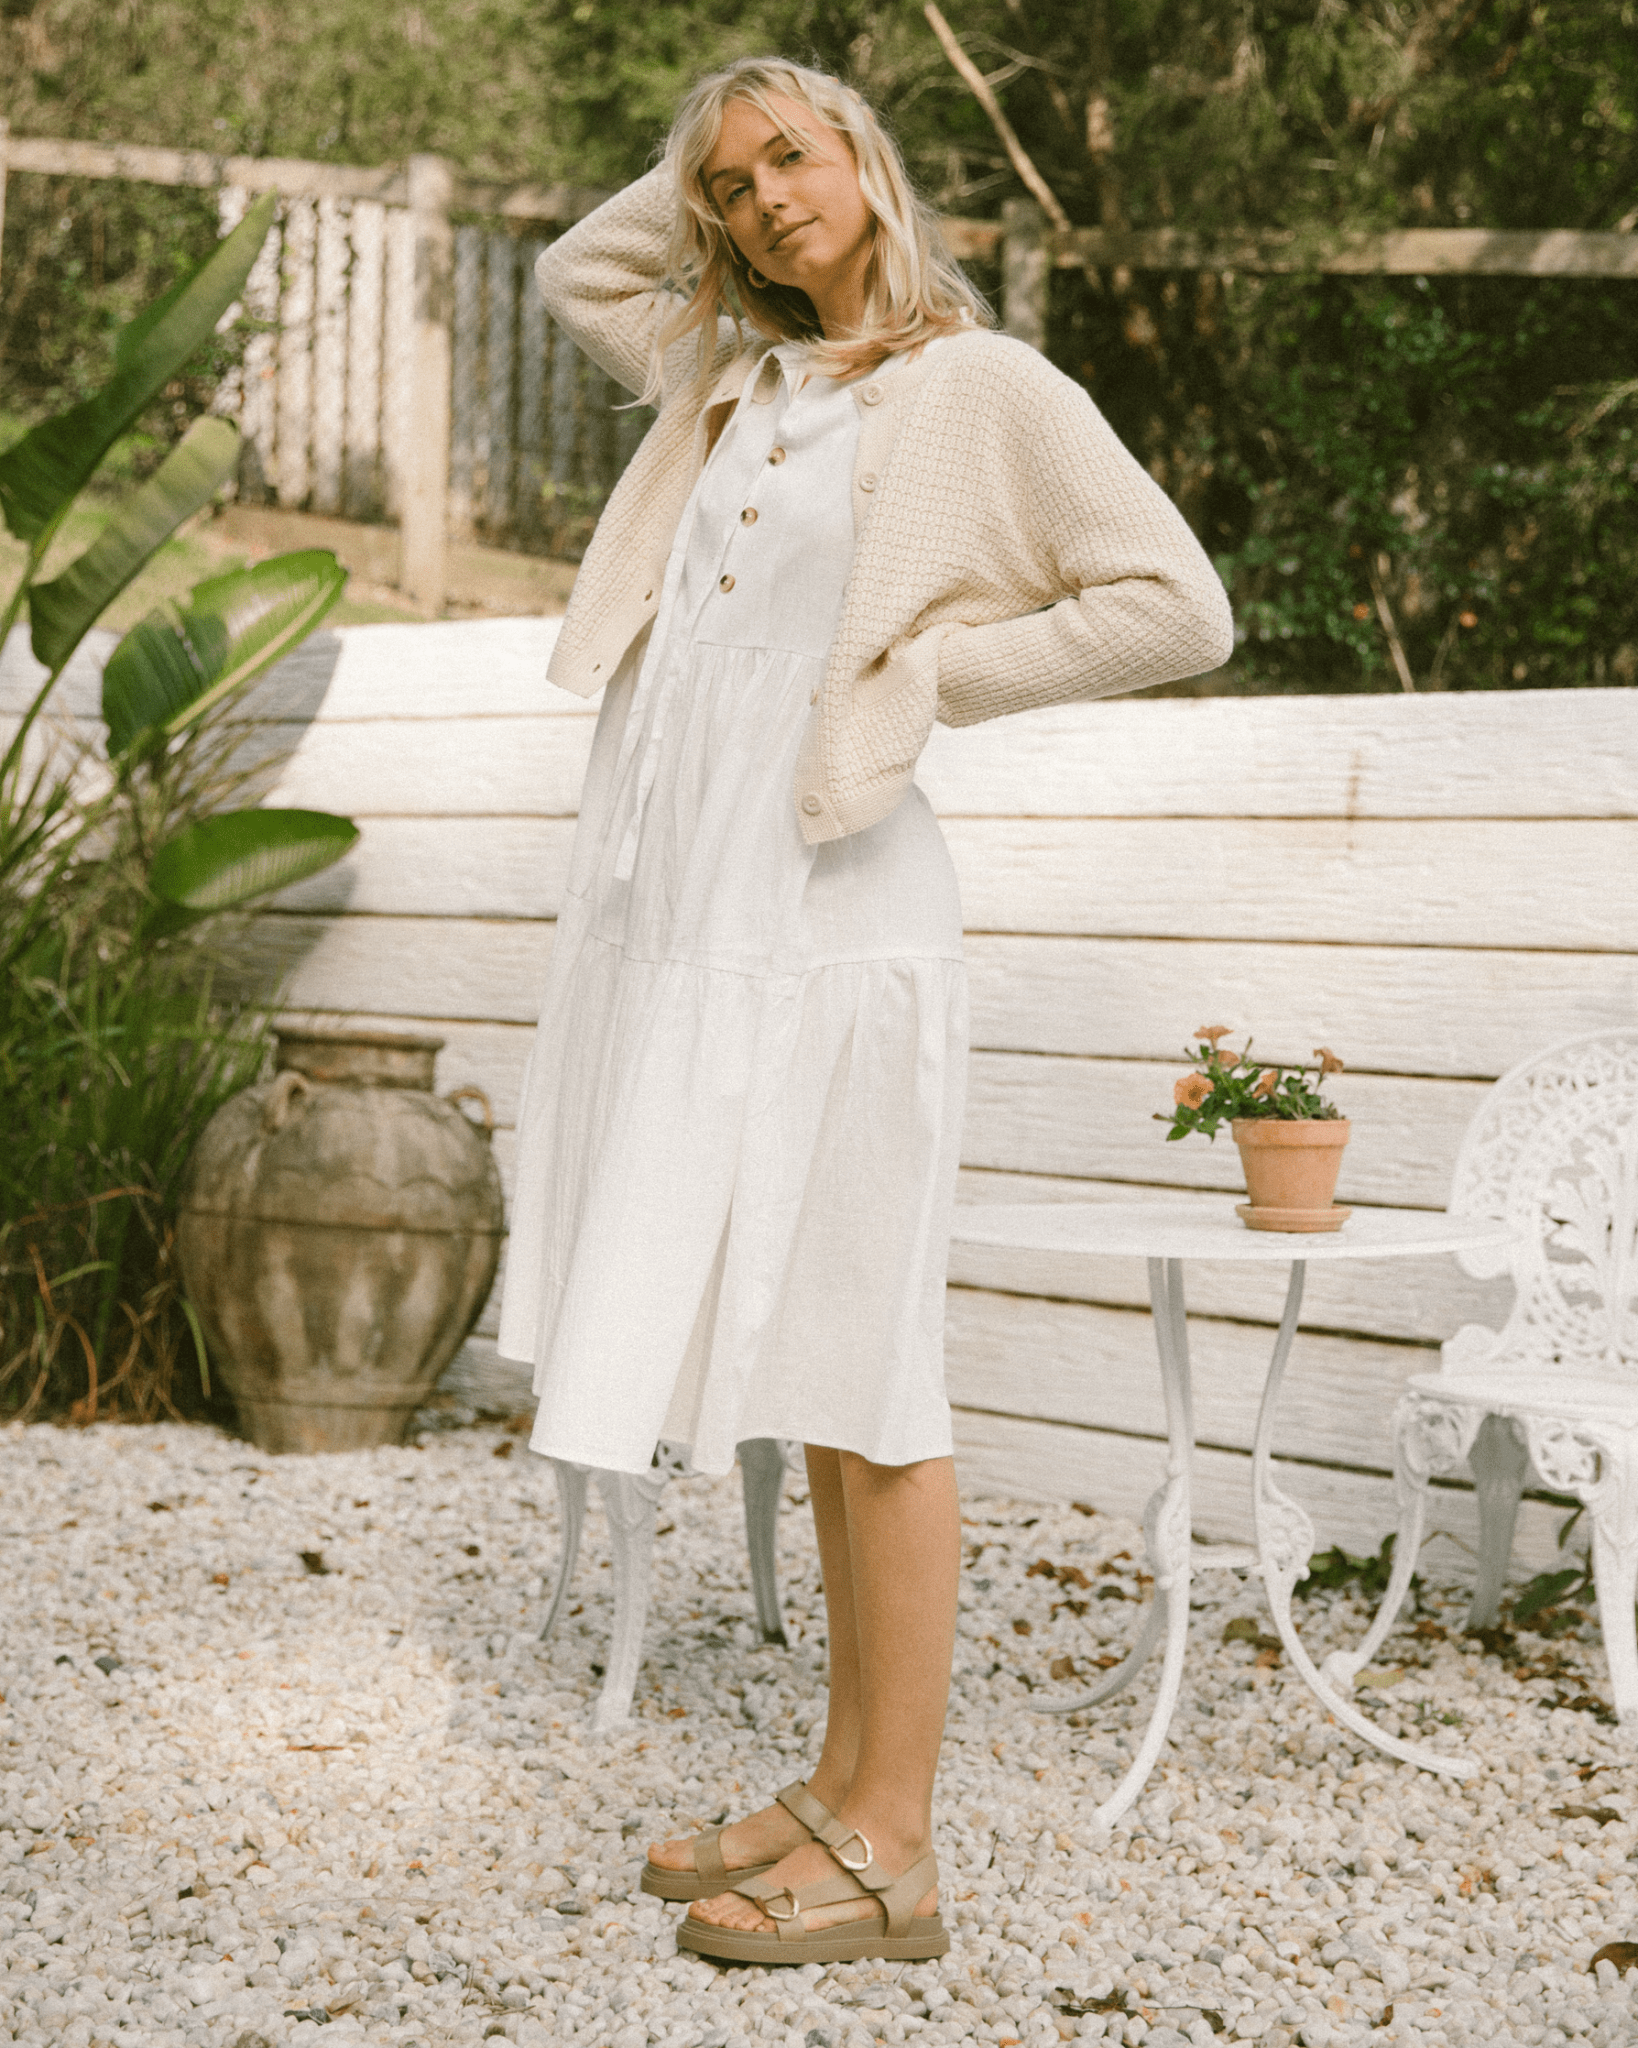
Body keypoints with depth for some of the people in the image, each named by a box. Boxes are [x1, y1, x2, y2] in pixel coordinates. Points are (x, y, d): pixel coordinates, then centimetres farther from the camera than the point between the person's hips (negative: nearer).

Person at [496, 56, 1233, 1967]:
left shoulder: (980, 387, -3)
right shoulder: (736, 376, 17)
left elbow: (1178, 606, -9)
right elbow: (575, 272, 35)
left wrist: (926, 672, -7)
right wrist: (694, 168, 19)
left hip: (828, 921, -7)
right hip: (675, 902, 7)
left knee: (858, 1380, -3)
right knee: (786, 1361, 11)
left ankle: (890, 1850, 4)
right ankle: (840, 1785, 20)